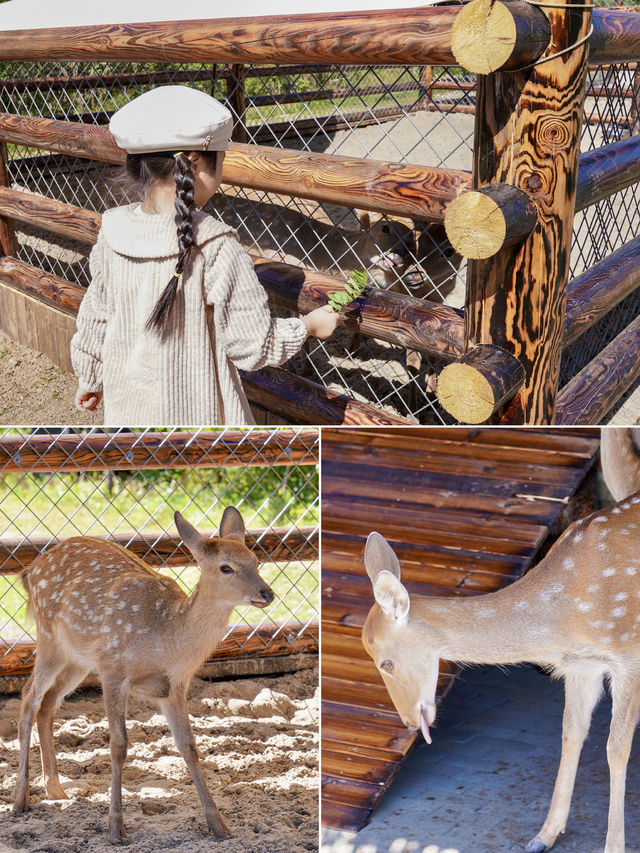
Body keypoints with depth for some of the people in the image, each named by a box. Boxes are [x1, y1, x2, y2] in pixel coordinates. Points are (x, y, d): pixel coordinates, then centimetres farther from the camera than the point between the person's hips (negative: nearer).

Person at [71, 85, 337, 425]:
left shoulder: (113, 234, -8)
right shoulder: (216, 248, -25)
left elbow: (95, 318, 6)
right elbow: (253, 344, -19)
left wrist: (89, 377, 22)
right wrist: (309, 326, -1)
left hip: (127, 405, 5)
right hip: (194, 411, -5)